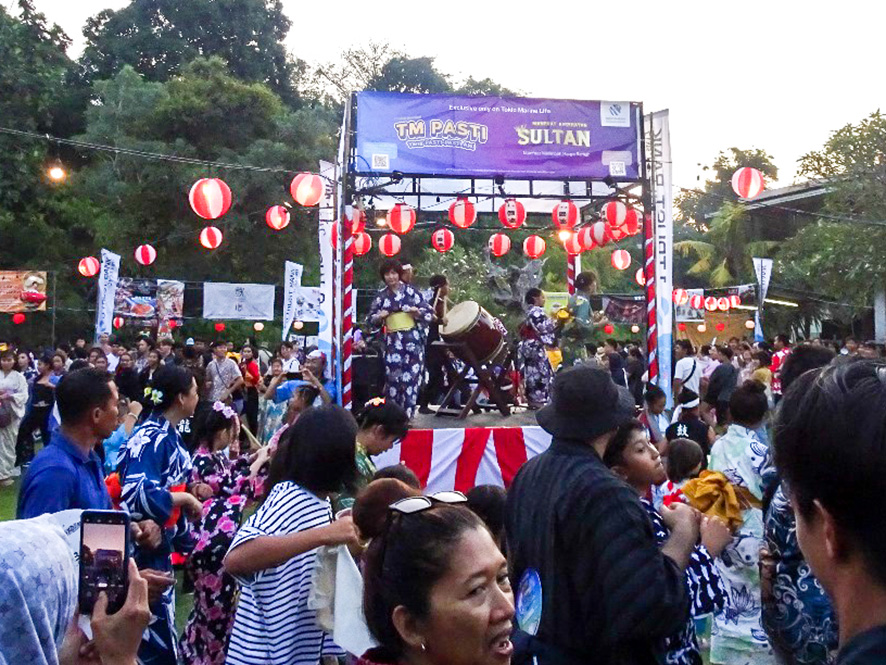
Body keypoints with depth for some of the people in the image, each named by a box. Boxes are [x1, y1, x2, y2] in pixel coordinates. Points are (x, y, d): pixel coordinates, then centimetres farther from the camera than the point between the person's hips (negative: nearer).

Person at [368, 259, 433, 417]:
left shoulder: (411, 291, 4)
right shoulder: (381, 296, 9)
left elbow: (428, 314, 6)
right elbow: (371, 318, 16)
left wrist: (418, 312, -14)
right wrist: (379, 317, -5)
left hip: (412, 340, -1)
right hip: (392, 341, 1)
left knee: (412, 377, -4)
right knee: (393, 377, -3)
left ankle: (408, 414, 6)